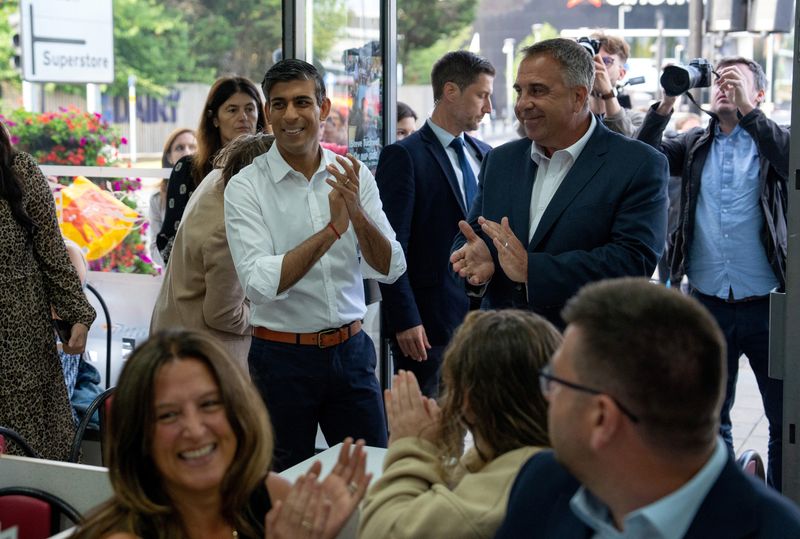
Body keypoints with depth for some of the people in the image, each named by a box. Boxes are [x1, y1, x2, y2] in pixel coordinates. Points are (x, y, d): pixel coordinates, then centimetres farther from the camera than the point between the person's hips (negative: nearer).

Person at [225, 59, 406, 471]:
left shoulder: (353, 175, 1)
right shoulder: (245, 186, -9)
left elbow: (390, 269, -3)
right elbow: (259, 283, -19)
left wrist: (357, 212, -20)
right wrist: (331, 229, -24)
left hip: (351, 349, 3)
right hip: (282, 356, -3)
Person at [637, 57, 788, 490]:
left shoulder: (772, 141, 3)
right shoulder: (695, 145, 11)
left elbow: (791, 164, -19)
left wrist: (746, 112, -21)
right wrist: (664, 106, -13)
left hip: (767, 306, -3)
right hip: (707, 304, 3)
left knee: (785, 418, 4)